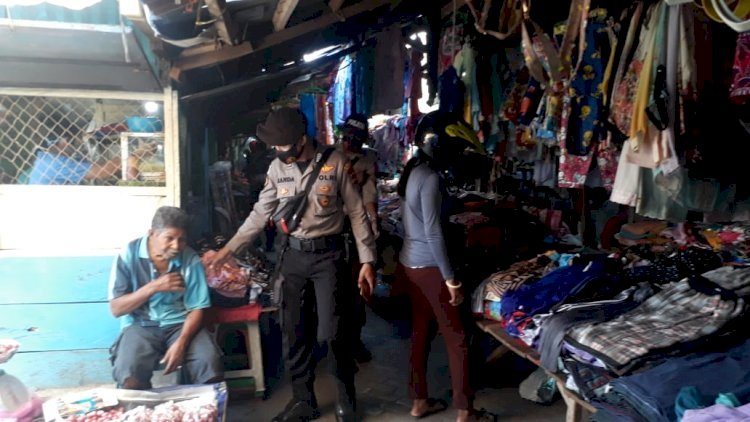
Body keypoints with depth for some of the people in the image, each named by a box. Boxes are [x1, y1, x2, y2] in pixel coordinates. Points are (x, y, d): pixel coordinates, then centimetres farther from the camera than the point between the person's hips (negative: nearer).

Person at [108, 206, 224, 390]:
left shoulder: (191, 260, -8)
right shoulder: (129, 254, -9)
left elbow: (196, 309, -5)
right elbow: (116, 308, -8)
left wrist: (181, 343, -22)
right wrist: (153, 287, -20)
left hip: (180, 324, 1)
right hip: (140, 325, 0)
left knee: (211, 365, -25)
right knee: (129, 377, -29)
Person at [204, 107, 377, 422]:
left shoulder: (335, 162, -9)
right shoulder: (277, 168, 2)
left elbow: (357, 212, -5)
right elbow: (260, 214, 8)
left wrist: (367, 260, -7)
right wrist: (227, 250, 3)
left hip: (328, 254, -4)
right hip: (294, 256, 4)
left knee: (333, 332, -3)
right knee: (296, 332, 10)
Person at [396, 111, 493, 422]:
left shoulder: (413, 171, 9)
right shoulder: (431, 178, -19)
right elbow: (433, 232, -22)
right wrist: (450, 277, -17)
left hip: (409, 263, 9)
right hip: (429, 267, -9)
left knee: (420, 331, 16)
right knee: (456, 338, 2)